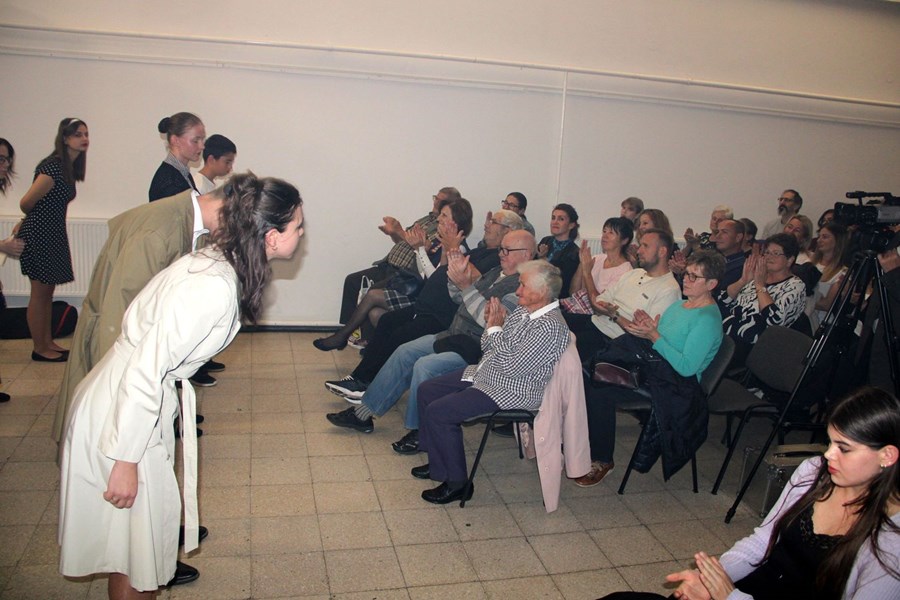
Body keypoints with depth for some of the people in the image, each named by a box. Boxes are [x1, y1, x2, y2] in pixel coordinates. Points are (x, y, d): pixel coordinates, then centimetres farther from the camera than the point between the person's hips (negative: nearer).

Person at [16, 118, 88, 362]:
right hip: (38, 234, -9)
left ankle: (48, 342, 25)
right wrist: (31, 220, 1)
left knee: (48, 291, 15)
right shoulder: (53, 167, -20)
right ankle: (40, 349, 11)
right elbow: (26, 202, -19)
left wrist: (25, 223, 13)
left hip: (53, 234, 9)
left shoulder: (69, 167, 9)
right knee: (40, 292, 1)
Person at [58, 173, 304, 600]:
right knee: (134, 540, 8)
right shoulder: (214, 288, -29)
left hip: (140, 405, 9)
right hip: (121, 415, -9)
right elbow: (145, 371, -29)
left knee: (149, 523, 24)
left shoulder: (218, 263, 0)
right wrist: (125, 461, -22)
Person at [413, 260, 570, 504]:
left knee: (438, 412, -18)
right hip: (484, 373, 10)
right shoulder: (524, 310, 7)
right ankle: (439, 463, 18)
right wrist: (491, 323, -7)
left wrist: (495, 329, -16)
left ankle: (457, 482, -2)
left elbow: (511, 367, -27)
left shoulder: (551, 327, -23)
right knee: (426, 391, 8)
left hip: (510, 391, -10)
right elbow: (486, 347, 13)